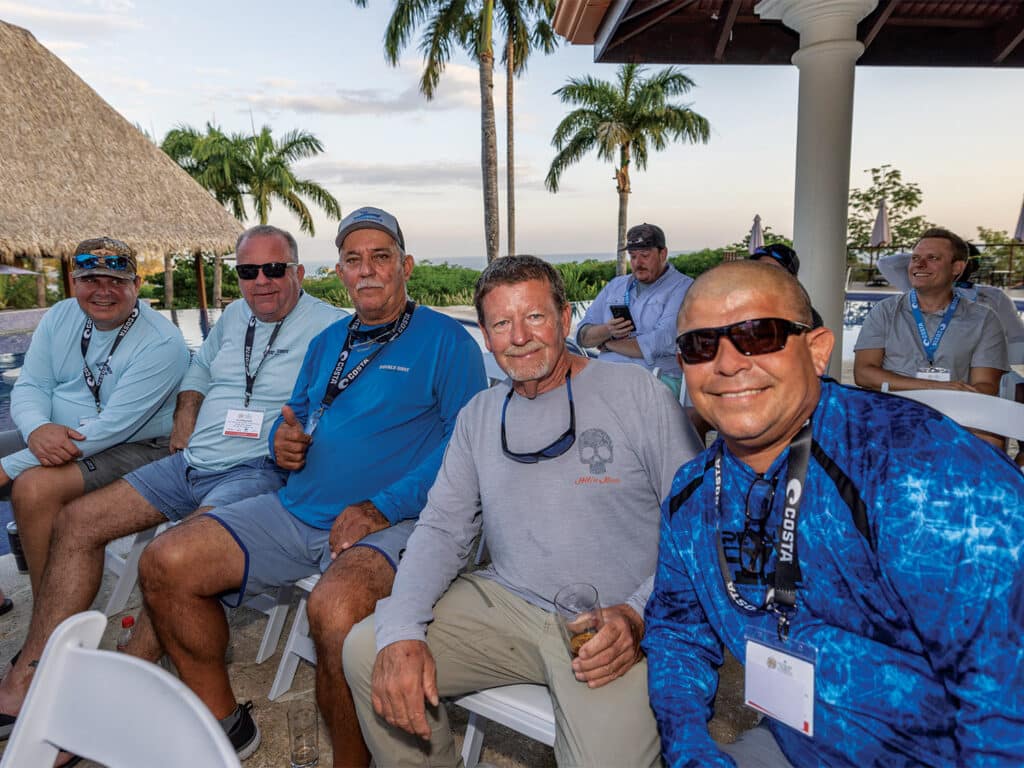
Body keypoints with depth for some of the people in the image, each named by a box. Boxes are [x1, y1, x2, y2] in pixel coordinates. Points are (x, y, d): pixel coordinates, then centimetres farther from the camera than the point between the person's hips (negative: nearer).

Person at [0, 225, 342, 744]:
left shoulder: (330, 326, -6)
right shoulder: (234, 316, 18)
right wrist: (185, 420, 16)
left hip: (258, 472, -8)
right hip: (192, 463, 8)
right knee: (76, 521, 1)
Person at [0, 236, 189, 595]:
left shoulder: (161, 343, -20)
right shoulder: (59, 316, 4)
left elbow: (114, 426, -24)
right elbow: (29, 386, 3)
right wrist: (37, 429, -23)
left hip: (134, 447, -8)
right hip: (54, 438, 8)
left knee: (33, 487, -30)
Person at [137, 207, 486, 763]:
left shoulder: (445, 339, -3)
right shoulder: (328, 341, 19)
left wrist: (383, 508, -20)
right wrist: (283, 440, 1)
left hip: (388, 523, -7)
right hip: (297, 510, 7)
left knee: (334, 610, -37)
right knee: (163, 566, -3)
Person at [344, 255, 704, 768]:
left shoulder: (640, 396, -5)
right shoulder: (478, 415, 9)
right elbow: (442, 529, 6)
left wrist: (640, 615, -19)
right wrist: (401, 631, -11)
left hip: (614, 628, -4)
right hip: (506, 604, 5)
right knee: (366, 652, -7)